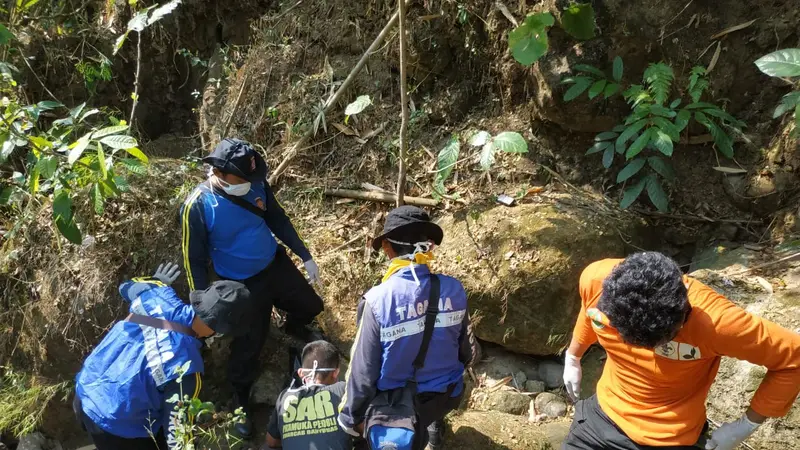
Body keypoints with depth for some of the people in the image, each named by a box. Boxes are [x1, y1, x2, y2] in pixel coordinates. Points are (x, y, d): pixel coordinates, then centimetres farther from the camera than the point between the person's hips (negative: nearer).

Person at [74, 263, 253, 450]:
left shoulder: (159, 296, -16)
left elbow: (127, 286, 9)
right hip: (116, 429, -7)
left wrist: (158, 280, 29)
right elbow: (176, 430, -23)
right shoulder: (185, 367, -32)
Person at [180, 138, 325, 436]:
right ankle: (241, 402, 34)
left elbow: (278, 219, 3)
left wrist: (305, 255, 6)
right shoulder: (197, 206, -26)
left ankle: (294, 326, 57)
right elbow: (195, 259, -15)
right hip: (243, 285, -4)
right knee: (247, 347, 7)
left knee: (310, 305, 21)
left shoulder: (256, 183, -14)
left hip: (276, 265, 5)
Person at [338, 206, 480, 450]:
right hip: (448, 395, 3)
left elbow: (363, 370, -20)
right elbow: (468, 351, -4)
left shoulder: (377, 301, -30)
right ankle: (433, 428, 58)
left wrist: (352, 417, -2)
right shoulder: (453, 289, -18)